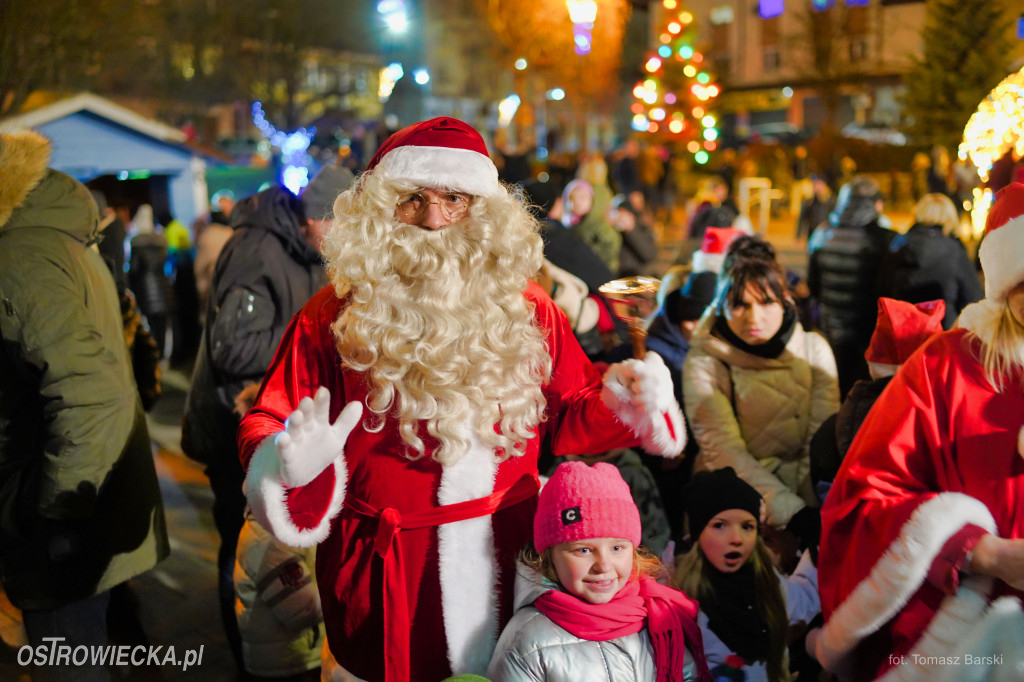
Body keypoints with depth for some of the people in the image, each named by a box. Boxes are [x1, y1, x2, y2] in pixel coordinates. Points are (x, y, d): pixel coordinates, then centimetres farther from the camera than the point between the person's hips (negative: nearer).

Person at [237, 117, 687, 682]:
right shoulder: (335, 316, -8)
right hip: (386, 568, -2)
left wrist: (620, 403, -10)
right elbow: (267, 425, -4)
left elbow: (565, 417, 9)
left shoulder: (525, 308, 1)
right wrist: (290, 461, -26)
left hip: (508, 559, 3)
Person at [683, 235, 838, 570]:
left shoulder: (813, 350, 3)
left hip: (803, 492, 3)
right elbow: (724, 452, -13)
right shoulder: (703, 363, -6)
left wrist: (816, 512, -14)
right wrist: (793, 513, -22)